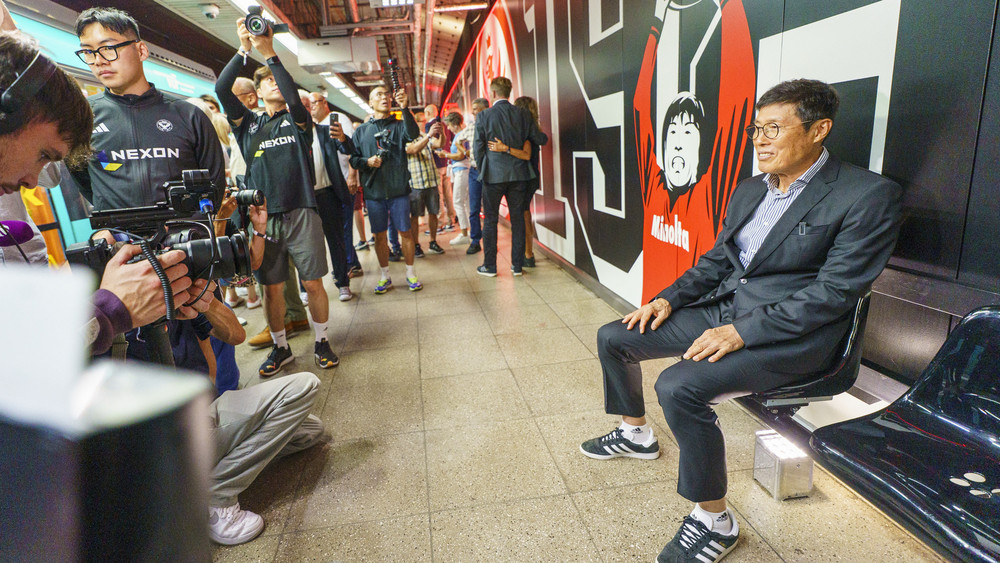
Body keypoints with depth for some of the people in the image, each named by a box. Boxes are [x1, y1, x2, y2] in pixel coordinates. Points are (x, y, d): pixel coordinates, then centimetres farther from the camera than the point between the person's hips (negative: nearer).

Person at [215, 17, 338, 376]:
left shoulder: (297, 119, 10)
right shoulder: (249, 124, 15)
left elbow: (293, 97, -12)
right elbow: (221, 89, 1)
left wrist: (269, 53, -14)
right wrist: (243, 50, -5)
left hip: (301, 214, -2)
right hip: (264, 217, 2)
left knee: (313, 283, 0)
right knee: (271, 287, 6)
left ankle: (321, 342, 17)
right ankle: (281, 348, 22)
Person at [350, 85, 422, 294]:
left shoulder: (398, 125, 5)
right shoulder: (361, 131, 11)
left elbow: (413, 134, -18)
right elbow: (353, 158, 10)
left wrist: (405, 108, -30)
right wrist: (367, 162, -10)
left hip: (399, 190, -2)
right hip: (373, 191, 2)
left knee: (405, 231, 3)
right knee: (379, 235, 7)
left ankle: (410, 274, 16)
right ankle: (385, 276, 20)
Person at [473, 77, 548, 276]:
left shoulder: (483, 116, -6)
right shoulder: (523, 115, 3)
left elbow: (478, 147, -4)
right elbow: (540, 140, 8)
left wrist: (482, 170, 10)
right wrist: (542, 133, 31)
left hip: (493, 174, -2)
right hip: (518, 173, 3)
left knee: (491, 220, 7)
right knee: (518, 219, 9)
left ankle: (489, 266, 12)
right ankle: (517, 264, 14)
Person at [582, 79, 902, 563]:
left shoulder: (869, 196, -12)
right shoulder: (748, 191, 11)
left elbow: (834, 292, -18)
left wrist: (742, 332, -23)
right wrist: (669, 299, 1)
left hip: (792, 334, -8)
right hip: (724, 308, 8)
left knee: (679, 387, -31)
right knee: (613, 338, 4)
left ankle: (713, 521, -8)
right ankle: (636, 434, 27)